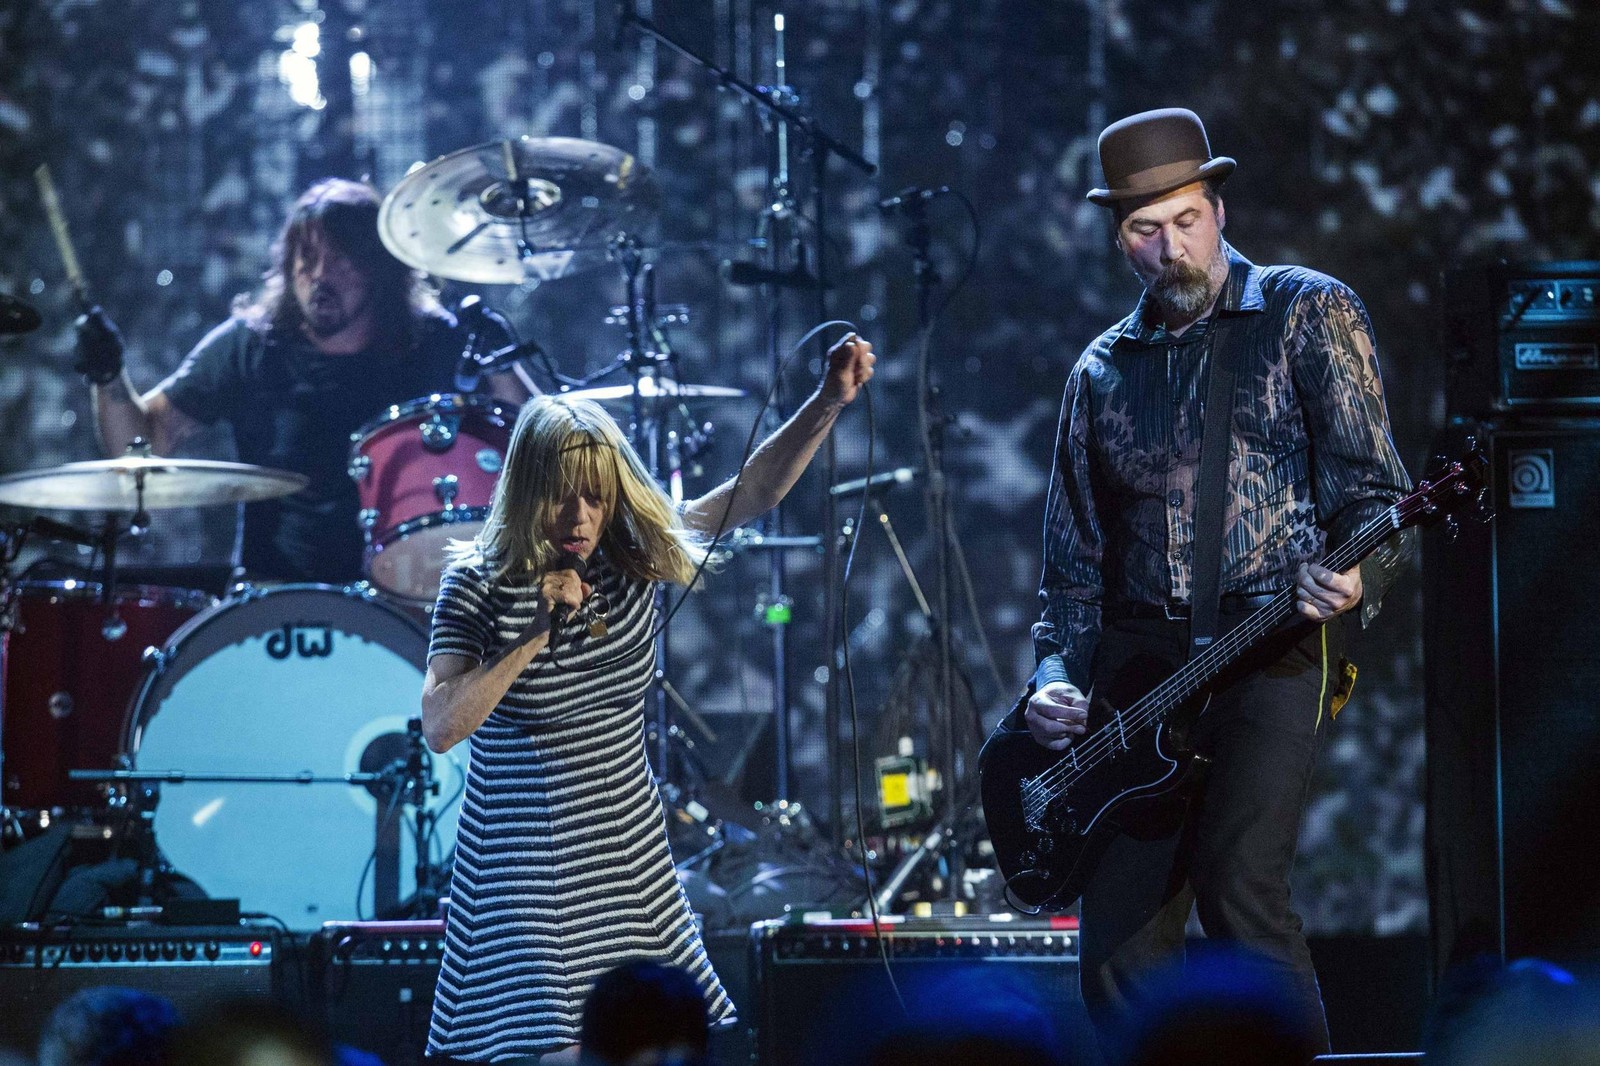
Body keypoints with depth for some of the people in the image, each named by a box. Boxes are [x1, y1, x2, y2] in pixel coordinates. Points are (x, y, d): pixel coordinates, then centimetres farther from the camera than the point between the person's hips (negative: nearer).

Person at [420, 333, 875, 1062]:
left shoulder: (635, 554, -1)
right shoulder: (479, 584, -11)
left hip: (629, 858, 5)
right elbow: (439, 728, -20)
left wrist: (829, 402, -17)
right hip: (523, 862, -5)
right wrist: (537, 635, -24)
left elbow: (755, 488, -4)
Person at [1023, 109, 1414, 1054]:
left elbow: (1374, 486, -1)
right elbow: (1075, 555, 19)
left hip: (1270, 647, -5)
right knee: (1119, 943, -1)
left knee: (1241, 887, -22)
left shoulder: (1308, 313, 4)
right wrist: (1059, 675, 4)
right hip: (1138, 659, 5)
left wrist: (1355, 582, -21)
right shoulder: (1103, 371, 17)